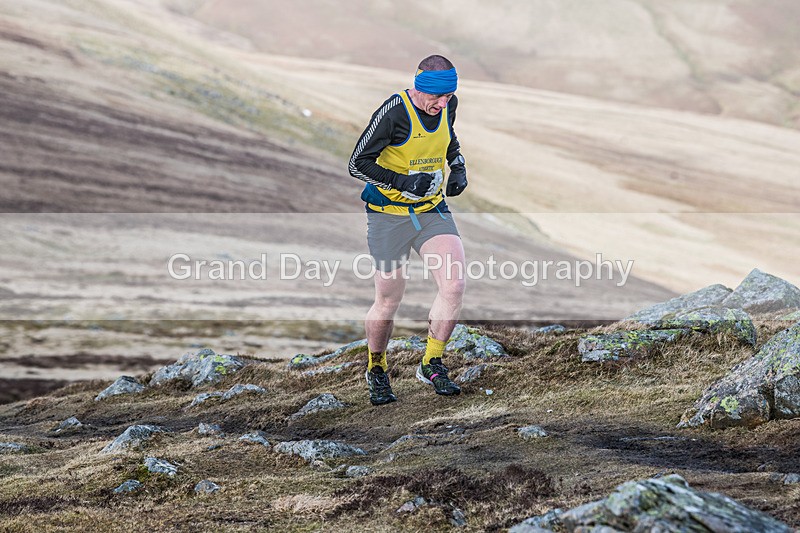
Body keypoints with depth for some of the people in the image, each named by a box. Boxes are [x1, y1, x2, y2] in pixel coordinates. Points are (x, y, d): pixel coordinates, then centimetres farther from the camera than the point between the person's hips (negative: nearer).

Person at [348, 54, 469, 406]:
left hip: (433, 210, 5)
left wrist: (459, 168, 2)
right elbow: (357, 164, -16)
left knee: (454, 287, -13)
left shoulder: (448, 105, -2)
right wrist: (404, 182, -26)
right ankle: (376, 370, 28)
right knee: (389, 301, 3)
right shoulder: (393, 112, -21)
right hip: (390, 214, -5)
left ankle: (432, 364, 5)